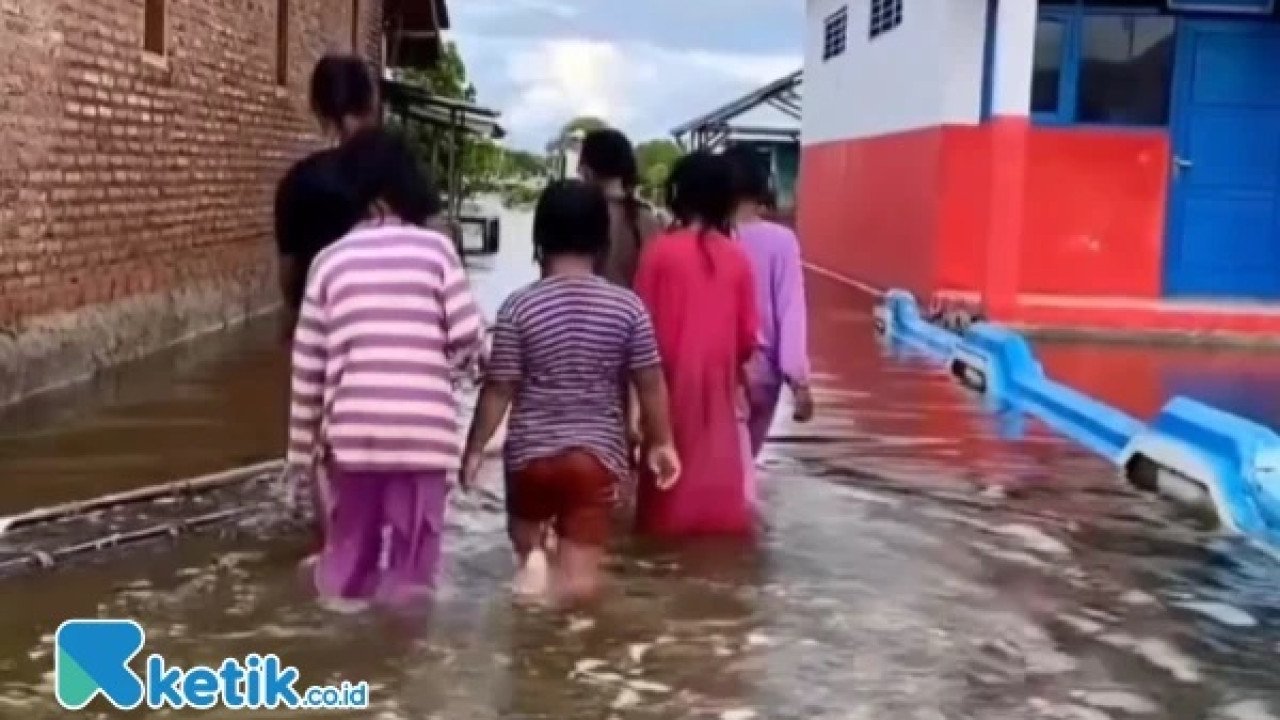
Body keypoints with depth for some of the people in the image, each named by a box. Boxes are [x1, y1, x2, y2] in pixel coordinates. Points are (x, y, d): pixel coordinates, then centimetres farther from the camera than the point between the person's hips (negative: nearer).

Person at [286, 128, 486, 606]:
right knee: (409, 570, 8)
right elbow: (469, 341, -4)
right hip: (424, 429, -1)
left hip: (352, 431, 2)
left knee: (347, 559, 16)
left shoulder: (331, 259, 6)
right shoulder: (434, 248, 1)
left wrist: (304, 445, 14)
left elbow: (308, 366, 6)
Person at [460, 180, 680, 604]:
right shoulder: (628, 306, -5)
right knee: (580, 576, 5)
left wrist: (474, 449, 4)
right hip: (598, 451, 0)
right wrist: (661, 443, 12)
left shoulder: (519, 307, -9)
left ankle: (531, 555, 5)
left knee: (526, 531, 30)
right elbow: (651, 383, 0)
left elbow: (498, 389, -7)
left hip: (532, 449, 0)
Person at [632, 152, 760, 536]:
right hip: (719, 385, 2)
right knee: (721, 486, 9)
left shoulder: (659, 250, -9)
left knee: (670, 484, 7)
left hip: (671, 383, -2)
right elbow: (747, 336, 3)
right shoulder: (738, 258, -2)